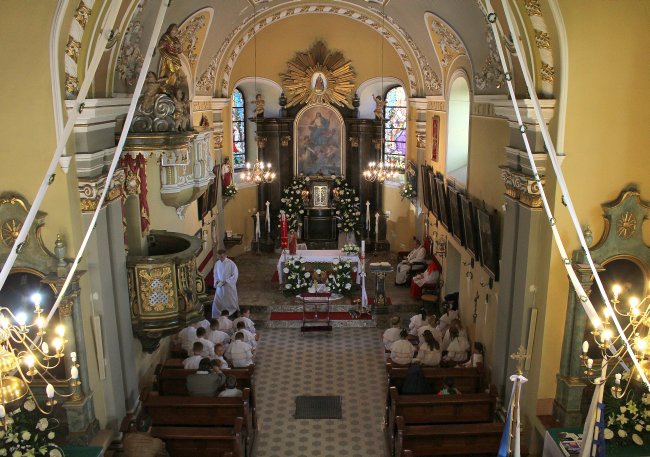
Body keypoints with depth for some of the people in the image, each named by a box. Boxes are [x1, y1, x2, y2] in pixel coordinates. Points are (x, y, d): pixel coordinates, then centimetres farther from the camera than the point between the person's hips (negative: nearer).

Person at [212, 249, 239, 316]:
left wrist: (226, 282, -18)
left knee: (231, 303, 11)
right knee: (217, 303, 0)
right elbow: (215, 274, 11)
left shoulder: (231, 264, -15)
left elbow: (235, 275, -12)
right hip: (220, 287, 3)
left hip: (229, 287, -3)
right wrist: (217, 282, -7)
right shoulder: (217, 263, 0)